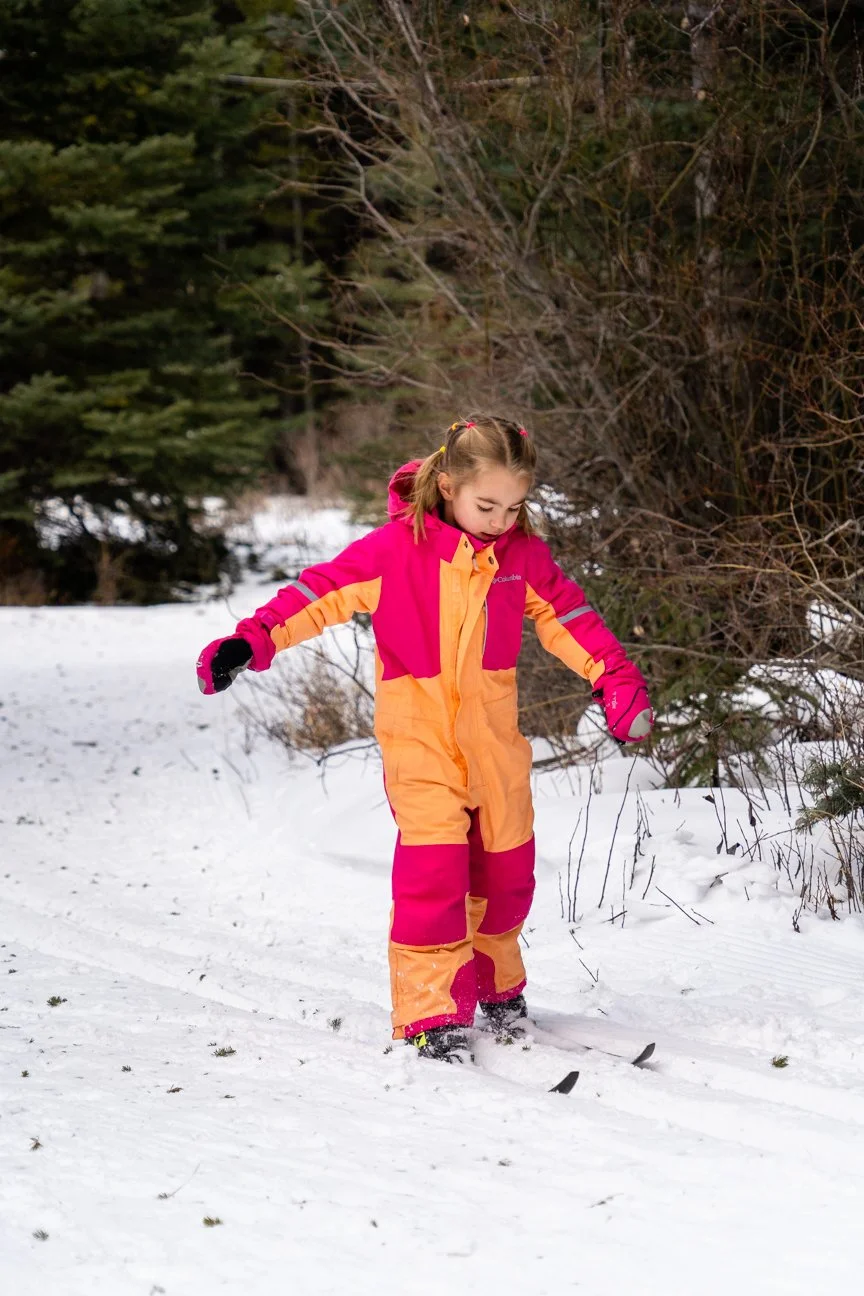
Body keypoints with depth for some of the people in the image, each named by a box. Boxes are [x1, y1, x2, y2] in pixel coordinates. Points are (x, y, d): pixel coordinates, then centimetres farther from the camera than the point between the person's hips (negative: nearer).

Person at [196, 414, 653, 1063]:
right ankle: (432, 1010, -9)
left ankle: (496, 984, 33)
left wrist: (618, 681, 7)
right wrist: (254, 639, -22)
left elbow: (566, 614, 12)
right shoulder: (400, 546, -11)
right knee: (433, 862, -15)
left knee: (506, 864, 11)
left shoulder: (524, 553, 2)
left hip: (493, 729, 4)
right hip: (420, 730, -4)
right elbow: (326, 590, -13)